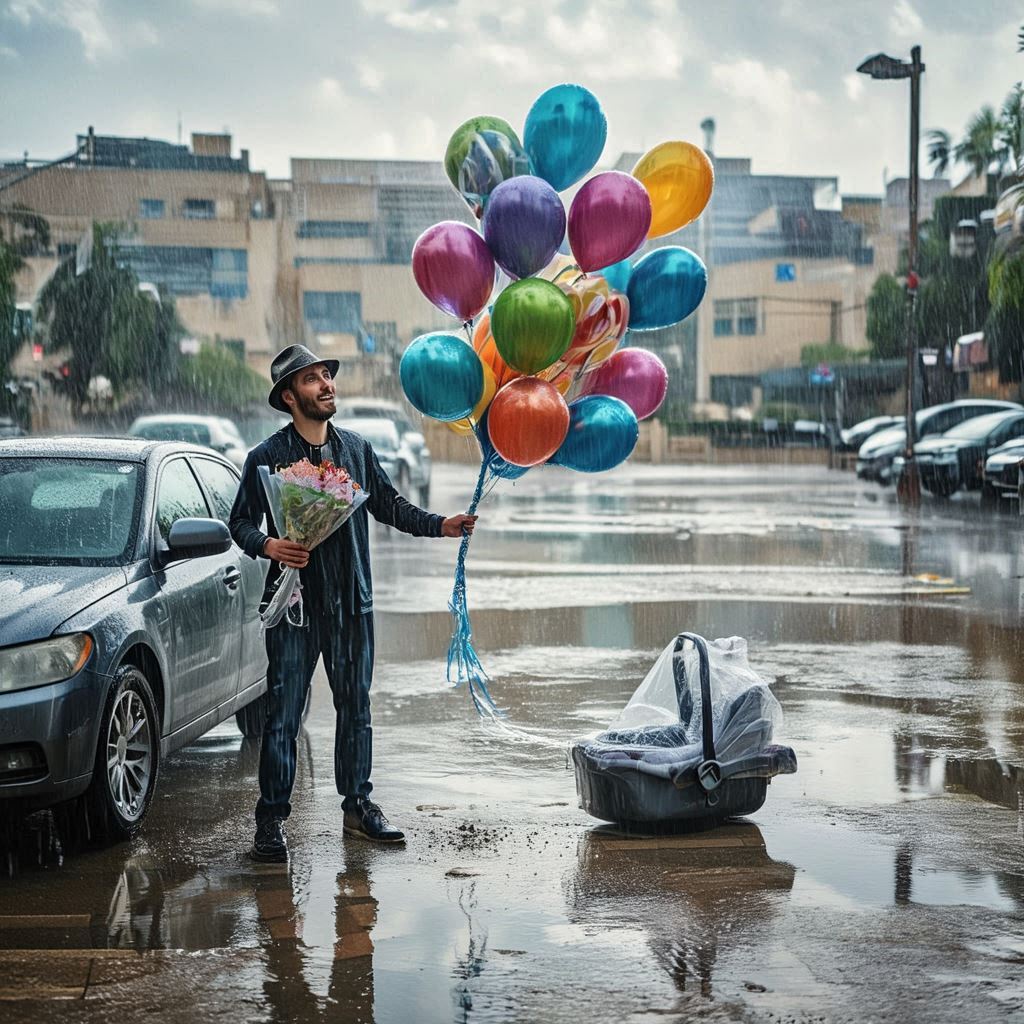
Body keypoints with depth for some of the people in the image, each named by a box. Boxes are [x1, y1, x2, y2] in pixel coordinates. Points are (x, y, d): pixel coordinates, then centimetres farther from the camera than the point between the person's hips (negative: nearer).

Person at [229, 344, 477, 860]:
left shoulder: (356, 449, 10)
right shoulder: (267, 457, -3)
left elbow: (389, 505, 16)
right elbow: (240, 522, 0)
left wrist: (440, 525, 3)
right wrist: (268, 546, -21)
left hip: (352, 601, 4)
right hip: (294, 602, -4)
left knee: (356, 706, 10)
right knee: (283, 712, -3)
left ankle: (357, 806, 21)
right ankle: (272, 817, 4)